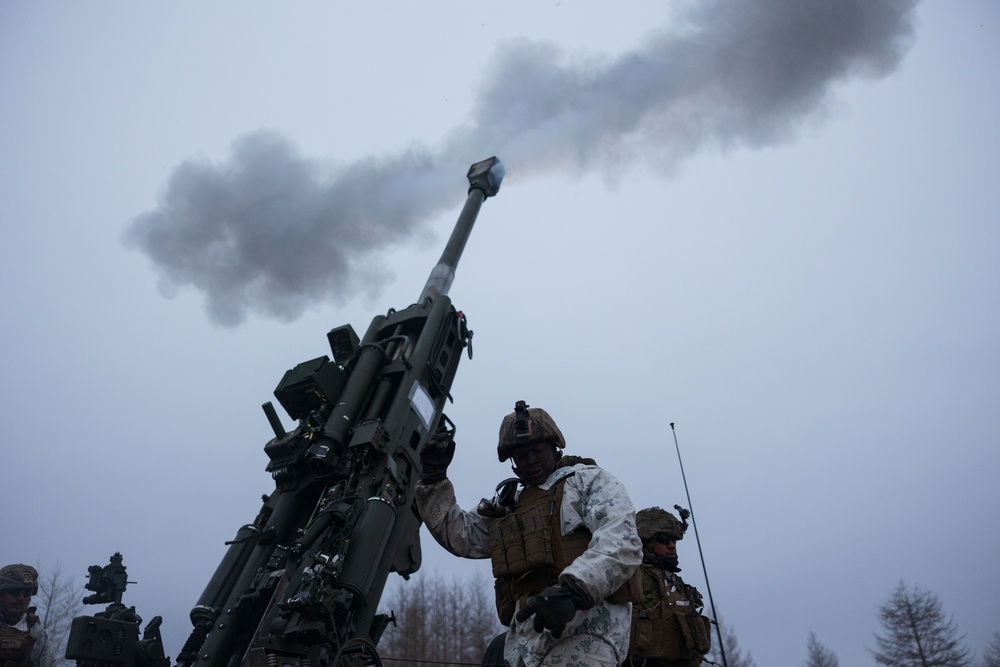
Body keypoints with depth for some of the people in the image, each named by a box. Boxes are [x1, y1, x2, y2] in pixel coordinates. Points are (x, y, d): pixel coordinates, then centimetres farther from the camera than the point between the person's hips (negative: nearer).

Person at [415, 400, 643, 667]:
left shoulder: (590, 480, 7)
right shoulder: (509, 503, 27)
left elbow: (621, 542, -9)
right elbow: (459, 534, 24)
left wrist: (573, 590, -25)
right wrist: (434, 478, 16)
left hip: (585, 623, -6)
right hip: (525, 631, 6)